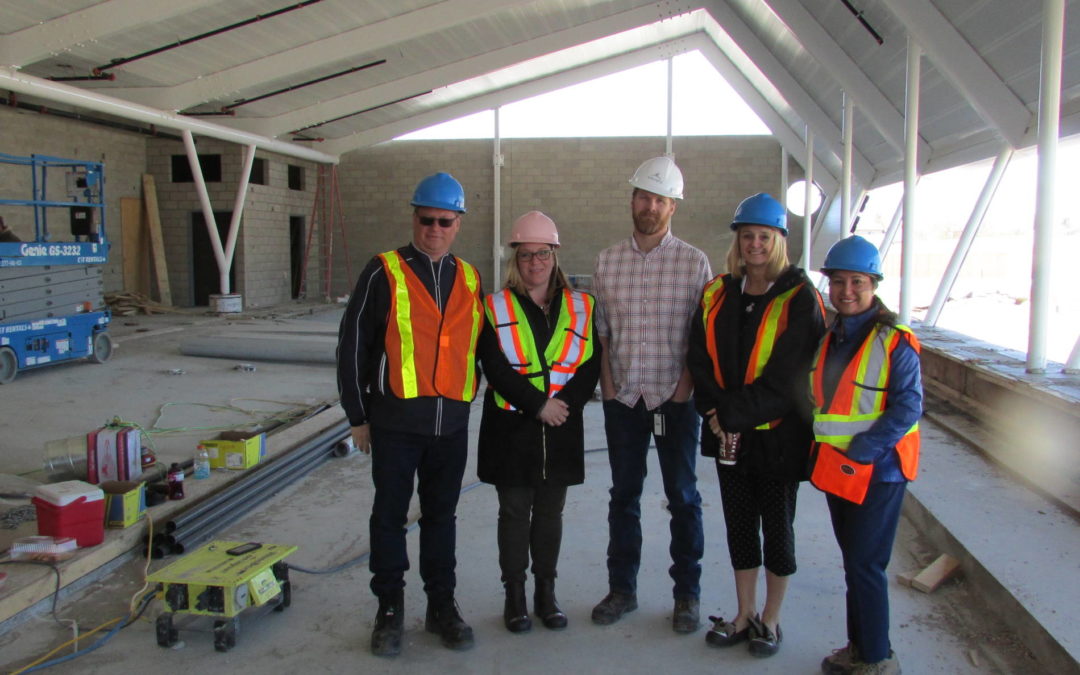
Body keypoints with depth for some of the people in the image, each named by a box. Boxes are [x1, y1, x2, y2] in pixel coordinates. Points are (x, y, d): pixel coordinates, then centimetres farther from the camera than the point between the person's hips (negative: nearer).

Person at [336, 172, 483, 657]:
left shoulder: (469, 279, 9)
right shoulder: (385, 273, -4)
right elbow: (352, 346, -3)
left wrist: (464, 400, 13)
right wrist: (358, 416, -3)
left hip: (452, 424, 4)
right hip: (395, 422, -3)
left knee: (441, 516, 14)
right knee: (390, 516, 7)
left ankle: (442, 605, 27)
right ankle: (390, 609, 22)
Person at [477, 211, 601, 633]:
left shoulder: (581, 308, 6)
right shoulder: (496, 308, 0)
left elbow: (591, 365, 0)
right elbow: (496, 368, -11)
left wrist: (565, 403, -15)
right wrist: (538, 405, -17)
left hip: (561, 430, 2)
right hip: (511, 428, -1)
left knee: (550, 512, 11)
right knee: (514, 511, 7)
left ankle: (546, 592, 25)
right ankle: (515, 595, 21)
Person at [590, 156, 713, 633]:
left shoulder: (694, 262, -2)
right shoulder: (607, 261, 6)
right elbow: (599, 330, 8)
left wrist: (684, 389, -9)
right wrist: (607, 386, 0)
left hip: (674, 398, -2)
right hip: (622, 398, 3)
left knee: (683, 497, 7)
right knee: (623, 495, 12)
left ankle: (687, 594, 21)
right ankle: (622, 588, 25)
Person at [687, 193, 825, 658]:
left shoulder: (799, 300, -11)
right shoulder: (718, 294, 4)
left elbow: (785, 378, -17)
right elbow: (699, 358, 2)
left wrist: (732, 413, -19)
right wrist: (714, 411, -12)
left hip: (777, 435, -4)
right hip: (728, 433, 5)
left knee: (777, 527, 10)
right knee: (739, 525, 14)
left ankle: (771, 619, 27)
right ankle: (745, 615, 30)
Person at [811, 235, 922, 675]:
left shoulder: (896, 342, -15)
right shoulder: (828, 338, 7)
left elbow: (908, 407, -18)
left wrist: (861, 451, -22)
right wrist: (826, 451, 5)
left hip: (877, 470, -7)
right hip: (835, 466, 7)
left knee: (865, 565, -1)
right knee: (853, 560, 16)